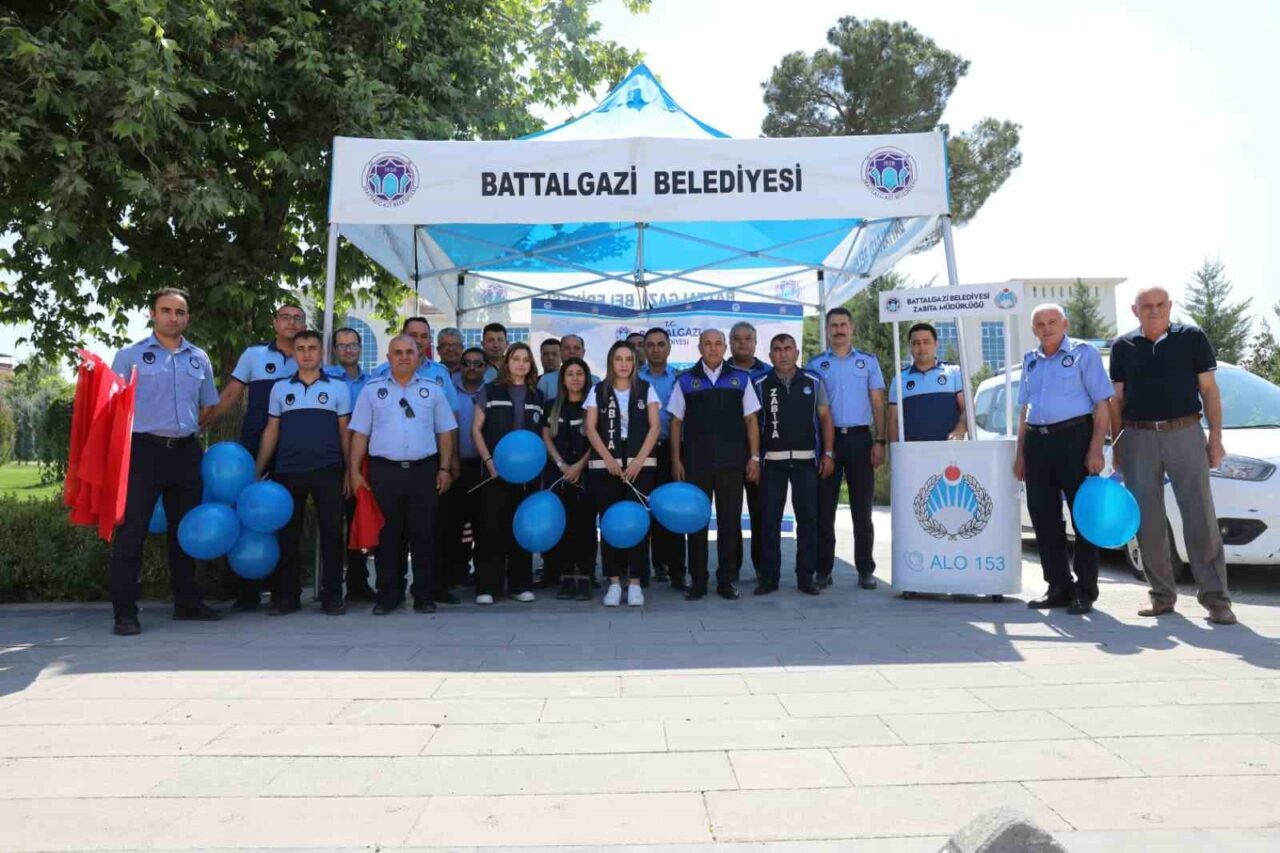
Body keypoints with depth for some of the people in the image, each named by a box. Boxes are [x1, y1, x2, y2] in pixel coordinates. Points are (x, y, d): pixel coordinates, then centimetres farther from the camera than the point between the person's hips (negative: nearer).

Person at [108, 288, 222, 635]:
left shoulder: (199, 358, 12)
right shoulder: (130, 355, 1)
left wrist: (183, 428, 7)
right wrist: (151, 428, -13)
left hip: (186, 452, 4)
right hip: (143, 451, -4)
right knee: (131, 532, -3)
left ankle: (186, 601, 23)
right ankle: (125, 611, 4)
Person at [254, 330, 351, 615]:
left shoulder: (338, 388, 6)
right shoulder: (280, 388, 11)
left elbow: (345, 432, 7)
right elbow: (271, 431, 12)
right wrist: (257, 471, 6)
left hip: (328, 471, -1)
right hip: (288, 471, 2)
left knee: (331, 533, 1)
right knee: (287, 535, 5)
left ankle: (332, 595, 10)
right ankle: (286, 596, 15)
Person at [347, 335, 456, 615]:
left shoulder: (432, 390, 10)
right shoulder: (372, 389, 8)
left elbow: (445, 432, 10)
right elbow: (360, 433, 7)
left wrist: (444, 469, 3)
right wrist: (354, 471, 0)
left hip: (424, 470, 0)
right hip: (384, 470, 0)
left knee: (423, 534, 3)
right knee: (387, 534, 5)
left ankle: (423, 594, 12)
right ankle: (388, 594, 15)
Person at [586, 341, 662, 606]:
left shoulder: (646, 389, 8)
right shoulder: (598, 391, 9)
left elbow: (654, 427, 1)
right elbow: (590, 428, 2)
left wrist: (639, 460, -10)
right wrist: (608, 458, -10)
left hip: (640, 464, 0)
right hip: (605, 464, 1)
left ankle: (635, 583, 3)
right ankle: (614, 583, 6)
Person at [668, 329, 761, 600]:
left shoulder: (740, 379, 8)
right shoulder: (685, 380, 6)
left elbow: (751, 420, 7)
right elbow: (676, 422, 6)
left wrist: (754, 457, 0)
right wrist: (676, 459, 0)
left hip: (731, 461, 1)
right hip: (696, 461, 0)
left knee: (730, 519, 4)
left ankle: (726, 579, 16)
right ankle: (698, 580, 15)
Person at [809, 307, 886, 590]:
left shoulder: (868, 361, 9)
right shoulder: (816, 364, 8)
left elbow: (877, 403, 7)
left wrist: (879, 441, -3)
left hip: (860, 438, 0)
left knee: (861, 509, 4)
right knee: (824, 507, 2)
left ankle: (865, 569, 10)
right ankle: (823, 569, 9)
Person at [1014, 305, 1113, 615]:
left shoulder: (1083, 353, 1)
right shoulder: (1030, 360, 17)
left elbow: (1102, 405, -5)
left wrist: (1095, 449, -15)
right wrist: (1021, 454, 14)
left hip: (1074, 438, -5)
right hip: (1037, 442, 5)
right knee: (1044, 518, 6)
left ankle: (1085, 590, 7)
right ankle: (1059, 587, 15)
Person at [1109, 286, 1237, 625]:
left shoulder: (1193, 338, 5)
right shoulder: (1122, 347, 8)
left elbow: (1209, 390, 5)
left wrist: (1216, 438, -1)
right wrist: (1115, 444, 5)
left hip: (1185, 434, -1)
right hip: (1138, 440, 2)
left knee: (1200, 518, -3)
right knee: (1148, 523, 4)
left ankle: (1216, 597, 3)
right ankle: (1162, 595, 14)